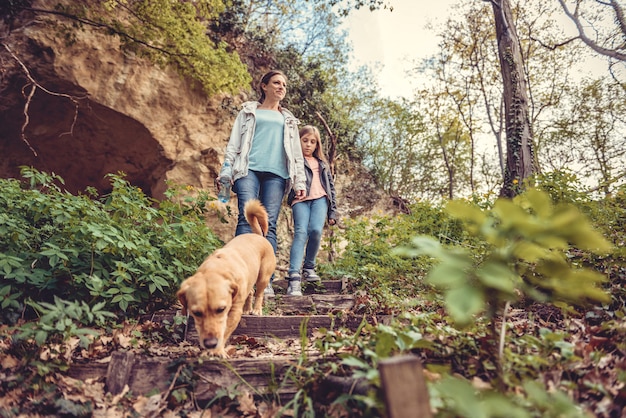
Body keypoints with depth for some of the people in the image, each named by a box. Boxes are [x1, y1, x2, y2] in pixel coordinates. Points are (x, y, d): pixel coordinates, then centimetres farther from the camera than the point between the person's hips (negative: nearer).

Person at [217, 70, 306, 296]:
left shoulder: (288, 119, 27)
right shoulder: (249, 111, 21)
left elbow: (297, 153, 22)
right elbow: (234, 144, 13)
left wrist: (300, 181, 10)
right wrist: (225, 172, 0)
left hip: (276, 174, 2)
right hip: (249, 169, -1)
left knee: (269, 224, -8)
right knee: (247, 217, -19)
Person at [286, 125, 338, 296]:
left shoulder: (322, 163, 27)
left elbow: (331, 187, 24)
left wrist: (333, 212, 16)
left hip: (320, 199, 3)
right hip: (300, 200, -3)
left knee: (316, 230, -22)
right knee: (301, 233, -22)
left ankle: (309, 267, -1)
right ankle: (294, 278, -30)